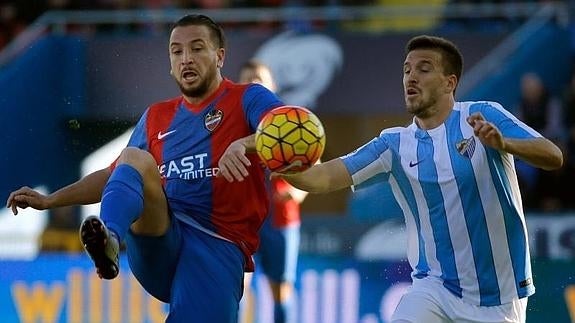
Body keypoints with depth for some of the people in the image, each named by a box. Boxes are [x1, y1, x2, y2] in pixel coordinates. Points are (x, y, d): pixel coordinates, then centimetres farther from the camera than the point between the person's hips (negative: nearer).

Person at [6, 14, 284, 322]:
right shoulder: (156, 117, 24)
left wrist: (242, 144, -35)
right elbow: (117, 175, 33)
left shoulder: (247, 100, 6)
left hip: (219, 243, -4)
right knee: (135, 158, -26)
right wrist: (49, 200, 22)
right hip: (160, 236, 4)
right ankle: (109, 239, -54)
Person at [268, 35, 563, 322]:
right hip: (435, 288, 2)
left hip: (499, 298, -2)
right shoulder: (395, 144, 3)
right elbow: (323, 178, -6)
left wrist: (503, 143, -37)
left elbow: (553, 158, -16)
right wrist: (288, 169, -30)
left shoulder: (482, 116, -6)